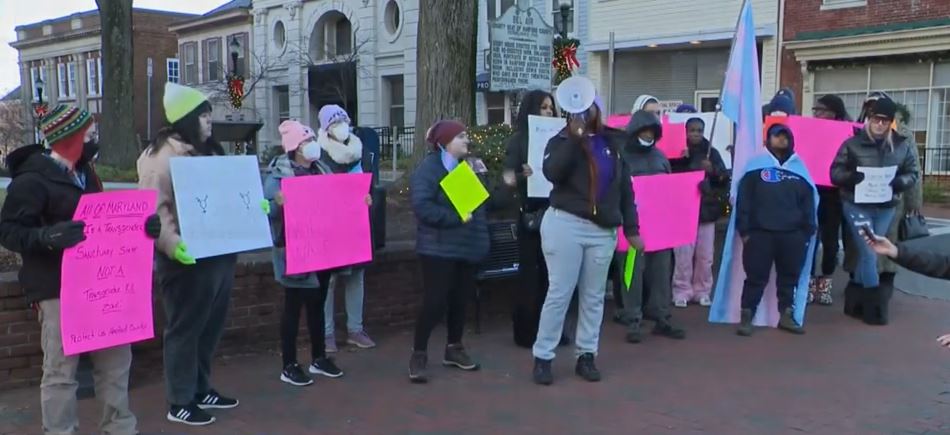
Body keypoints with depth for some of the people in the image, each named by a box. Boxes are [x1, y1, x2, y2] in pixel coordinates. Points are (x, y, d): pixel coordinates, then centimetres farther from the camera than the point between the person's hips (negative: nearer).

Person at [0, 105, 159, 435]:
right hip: (57, 291, -8)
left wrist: (140, 225, 3)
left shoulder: (84, 172, 15)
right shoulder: (32, 179, -11)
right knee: (61, 370, -4)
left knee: (115, 357, 13)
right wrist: (48, 236, -33)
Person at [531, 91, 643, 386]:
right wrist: (575, 137, -19)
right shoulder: (561, 141, 2)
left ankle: (586, 356, 20)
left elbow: (625, 188, 13)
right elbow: (552, 173, -19)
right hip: (565, 224, -4)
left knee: (593, 296, 9)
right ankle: (542, 357, 7)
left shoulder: (613, 142, 12)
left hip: (603, 230, 4)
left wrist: (631, 229, 9)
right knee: (559, 294, -2)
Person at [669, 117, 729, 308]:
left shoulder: (712, 152, 10)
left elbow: (725, 177, 4)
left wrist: (713, 170, -15)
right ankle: (682, 291, 4)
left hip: (707, 210, 2)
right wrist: (683, 160, -15)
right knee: (683, 254, -7)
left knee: (705, 255, 4)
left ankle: (703, 291, 15)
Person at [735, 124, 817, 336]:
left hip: (792, 235, 3)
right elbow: (743, 200, -2)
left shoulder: (799, 169, 11)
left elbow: (808, 202, 12)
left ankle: (786, 315, 23)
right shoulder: (756, 166, 1)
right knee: (756, 277, 0)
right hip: (760, 233, -3)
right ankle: (746, 317, 7)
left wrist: (808, 232, 6)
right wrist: (745, 230, -6)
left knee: (789, 277, 10)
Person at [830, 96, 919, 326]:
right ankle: (875, 304, 2)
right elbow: (835, 172, -4)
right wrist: (850, 177, -25)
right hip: (857, 205, -3)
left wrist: (899, 181, -16)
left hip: (886, 208, 4)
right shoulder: (853, 143, -6)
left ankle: (855, 299, 24)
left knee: (868, 254, 11)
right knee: (869, 253, -7)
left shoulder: (901, 145, 2)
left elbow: (913, 173, 6)